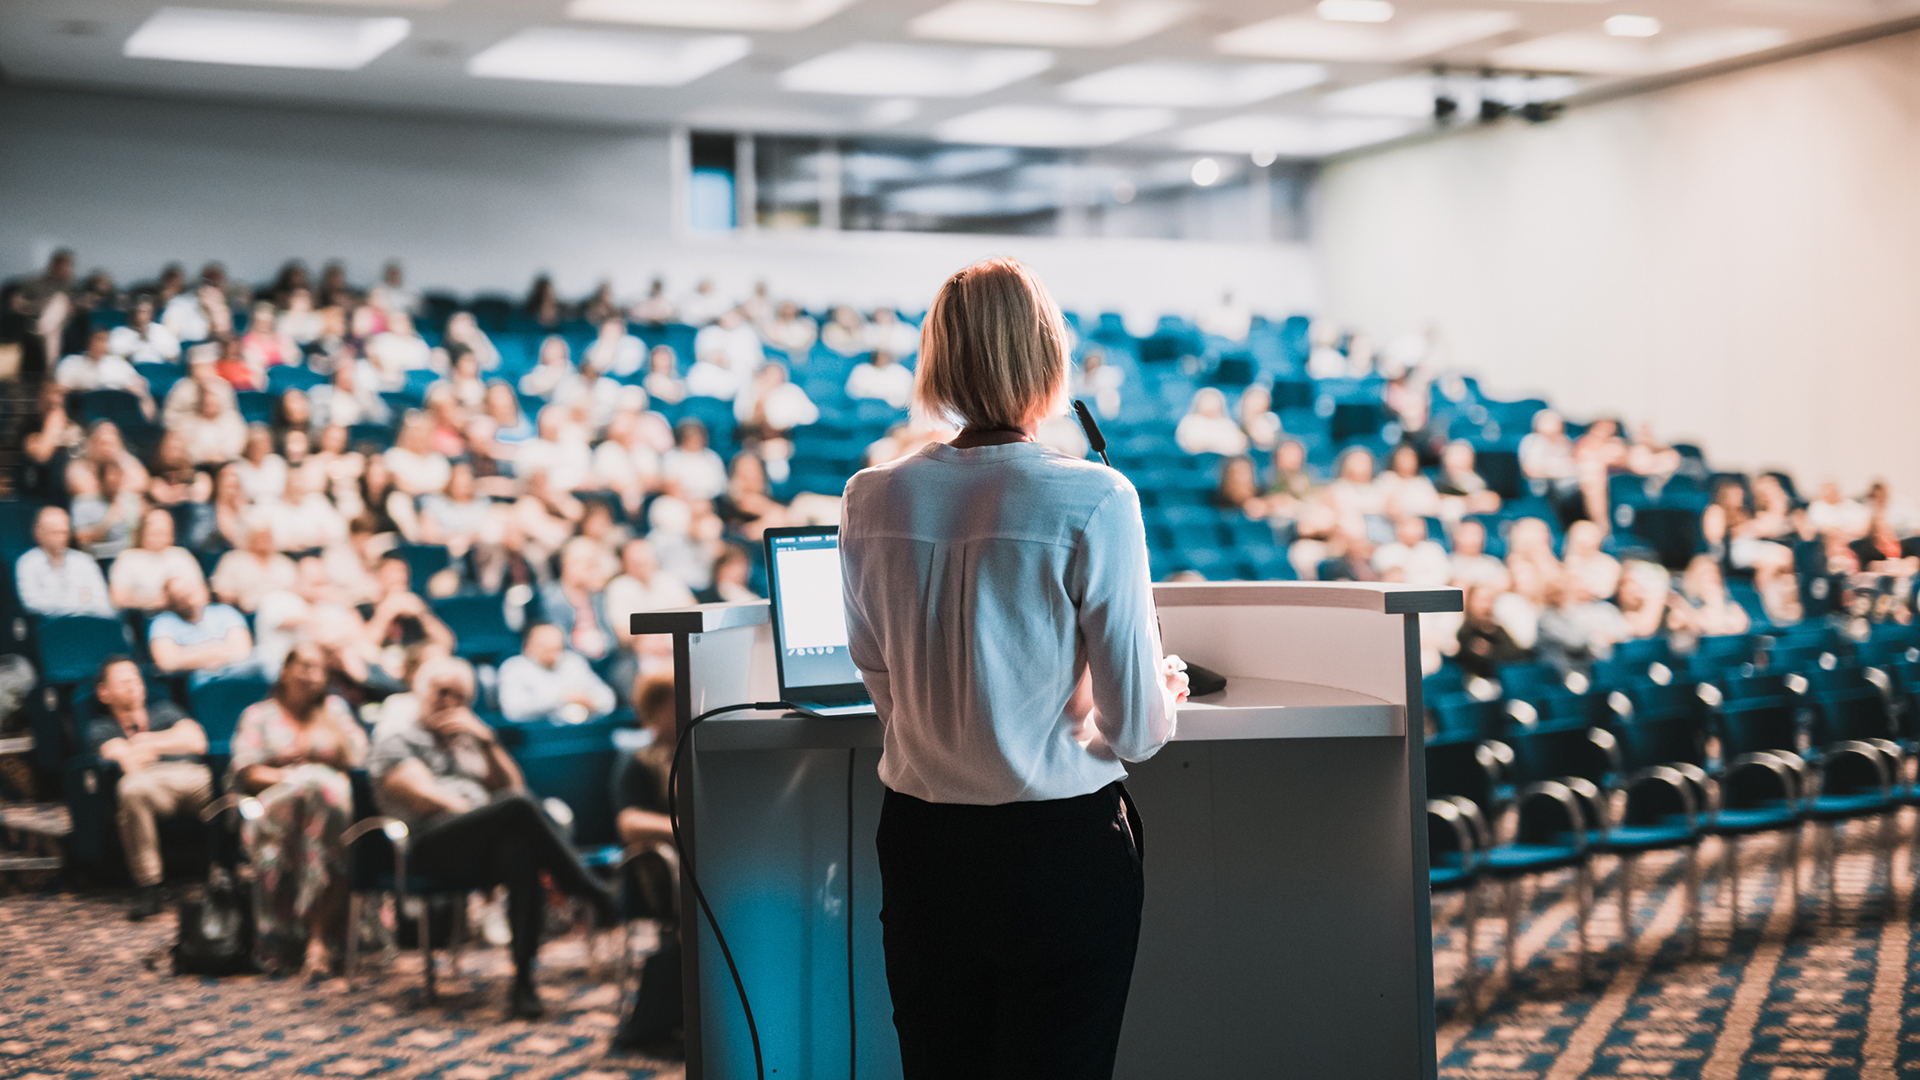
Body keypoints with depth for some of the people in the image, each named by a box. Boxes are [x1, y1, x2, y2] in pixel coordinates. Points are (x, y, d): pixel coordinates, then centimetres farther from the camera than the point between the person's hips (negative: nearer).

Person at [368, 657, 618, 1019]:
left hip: (483, 849, 5)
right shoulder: (397, 735, 14)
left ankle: (523, 982, -39)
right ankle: (594, 895, -26)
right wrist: (481, 814, -10)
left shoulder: (466, 738, 32)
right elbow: (424, 796, -3)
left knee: (521, 851, -35)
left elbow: (511, 786, 21)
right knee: (519, 808, -33)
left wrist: (488, 741, 7)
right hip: (433, 846, -5)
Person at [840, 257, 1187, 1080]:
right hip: (1060, 849, -4)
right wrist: (1167, 689, 13)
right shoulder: (1093, 503, -15)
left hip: (919, 847, 4)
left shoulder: (873, 500, -3)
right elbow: (1134, 730, -10)